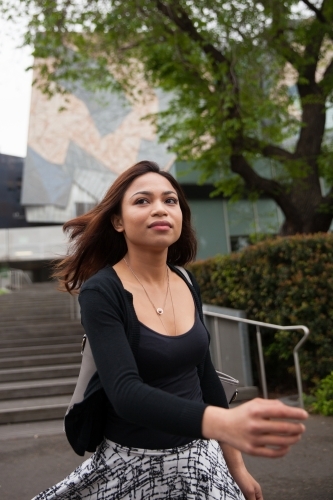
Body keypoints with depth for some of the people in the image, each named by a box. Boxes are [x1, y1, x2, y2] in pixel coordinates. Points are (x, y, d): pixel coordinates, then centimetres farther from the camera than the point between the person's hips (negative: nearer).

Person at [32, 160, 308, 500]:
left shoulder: (187, 284, -1)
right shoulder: (100, 292, -18)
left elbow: (204, 375, 8)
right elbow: (125, 392, -30)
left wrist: (236, 466, 11)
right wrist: (225, 424, -46)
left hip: (201, 461, 5)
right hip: (135, 466, -5)